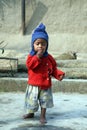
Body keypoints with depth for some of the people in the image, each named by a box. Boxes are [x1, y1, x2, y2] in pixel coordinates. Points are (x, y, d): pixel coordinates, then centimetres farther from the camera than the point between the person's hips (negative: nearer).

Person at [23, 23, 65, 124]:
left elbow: (54, 69, 5)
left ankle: (43, 116, 24)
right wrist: (38, 56, -28)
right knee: (32, 100, 10)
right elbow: (29, 65, -24)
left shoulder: (49, 57, 0)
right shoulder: (31, 56, -7)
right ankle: (31, 113, 34)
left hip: (45, 85, 2)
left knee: (44, 100, 9)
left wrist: (59, 74, -13)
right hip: (33, 85, -1)